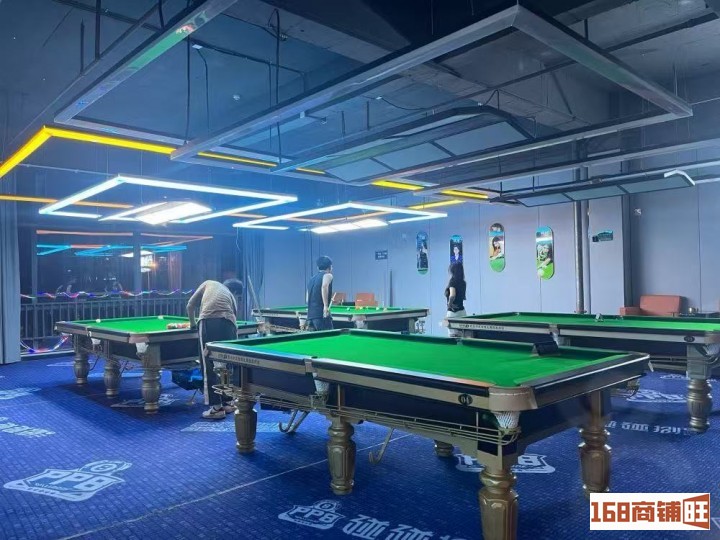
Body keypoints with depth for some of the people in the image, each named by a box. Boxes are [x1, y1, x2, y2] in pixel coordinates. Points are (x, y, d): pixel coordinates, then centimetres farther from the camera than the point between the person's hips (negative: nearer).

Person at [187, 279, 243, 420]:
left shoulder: (209, 283, 30)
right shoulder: (232, 297, 32)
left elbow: (190, 305, 23)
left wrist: (192, 324, 37)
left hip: (208, 322, -3)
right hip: (228, 324, 3)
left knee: (209, 365, 3)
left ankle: (216, 407, 5)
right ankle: (228, 402, 29)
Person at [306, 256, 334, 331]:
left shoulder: (312, 279, 21)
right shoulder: (328, 275, -1)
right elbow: (324, 286, -24)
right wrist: (326, 306, -26)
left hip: (310, 315, 8)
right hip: (321, 315, -8)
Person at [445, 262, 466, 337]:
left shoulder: (452, 282, -13)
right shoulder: (463, 283, 9)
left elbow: (452, 295, -30)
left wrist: (450, 303, -16)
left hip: (453, 312, -8)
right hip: (462, 311, 8)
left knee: (453, 337, -3)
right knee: (461, 337, 10)